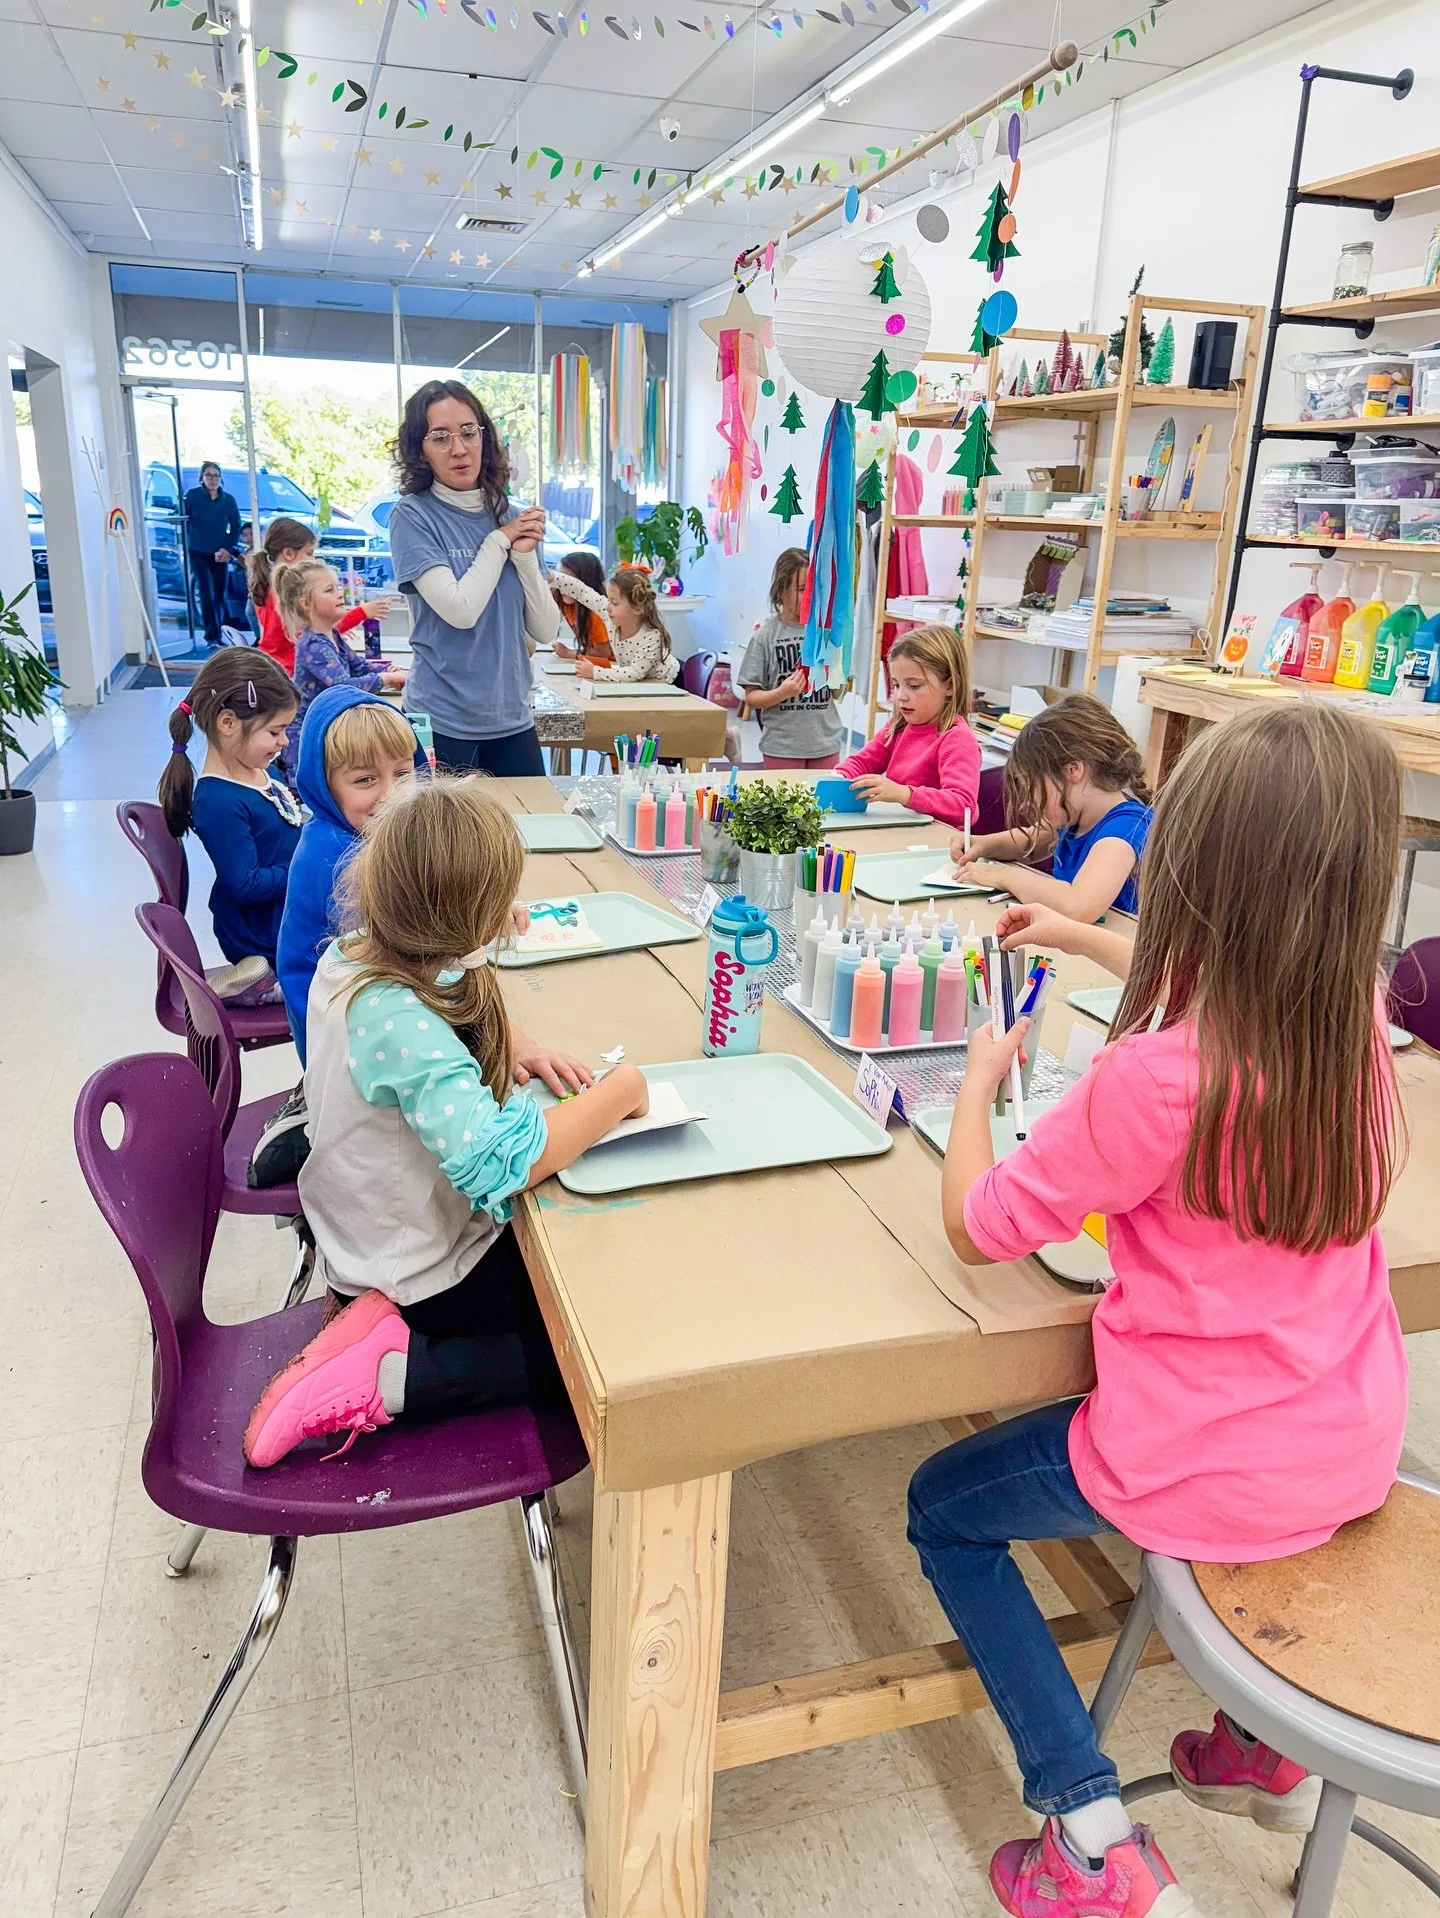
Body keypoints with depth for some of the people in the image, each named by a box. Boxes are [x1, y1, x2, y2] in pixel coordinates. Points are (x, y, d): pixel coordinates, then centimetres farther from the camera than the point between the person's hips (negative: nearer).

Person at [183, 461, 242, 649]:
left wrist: (228, 548, -3)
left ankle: (217, 635, 16)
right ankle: (211, 636, -10)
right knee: (206, 594, -10)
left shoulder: (228, 500, 7)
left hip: (220, 554, 3)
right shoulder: (192, 496, -1)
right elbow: (183, 519, 0)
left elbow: (236, 527, 8)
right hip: (198, 554, -3)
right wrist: (187, 544, -12)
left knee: (219, 596, 6)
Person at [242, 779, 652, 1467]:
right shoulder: (400, 1022, -35)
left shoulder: (345, 957, -8)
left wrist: (512, 1047, -5)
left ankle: (381, 1324, 8)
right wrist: (619, 1091, -30)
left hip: (360, 1234, 9)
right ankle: (393, 1377, -7)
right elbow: (499, 1162, -44)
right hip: (425, 1271, -8)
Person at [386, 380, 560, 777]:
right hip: (444, 725, -5)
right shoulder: (413, 516, -7)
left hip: (512, 719, 5)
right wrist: (500, 541, -8)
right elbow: (460, 610, -20)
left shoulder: (512, 518, 8)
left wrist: (524, 553, -8)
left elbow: (546, 630, 3)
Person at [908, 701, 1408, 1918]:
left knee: (945, 1509, 17)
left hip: (1221, 1479, -7)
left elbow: (977, 1224, -17)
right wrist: (1083, 937, 21)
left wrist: (979, 1076, -2)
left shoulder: (1159, 1076, -30)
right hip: (1352, 1453, 7)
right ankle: (1271, 1742, 41)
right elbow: (1230, 991, 18)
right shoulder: (1354, 1015, -9)